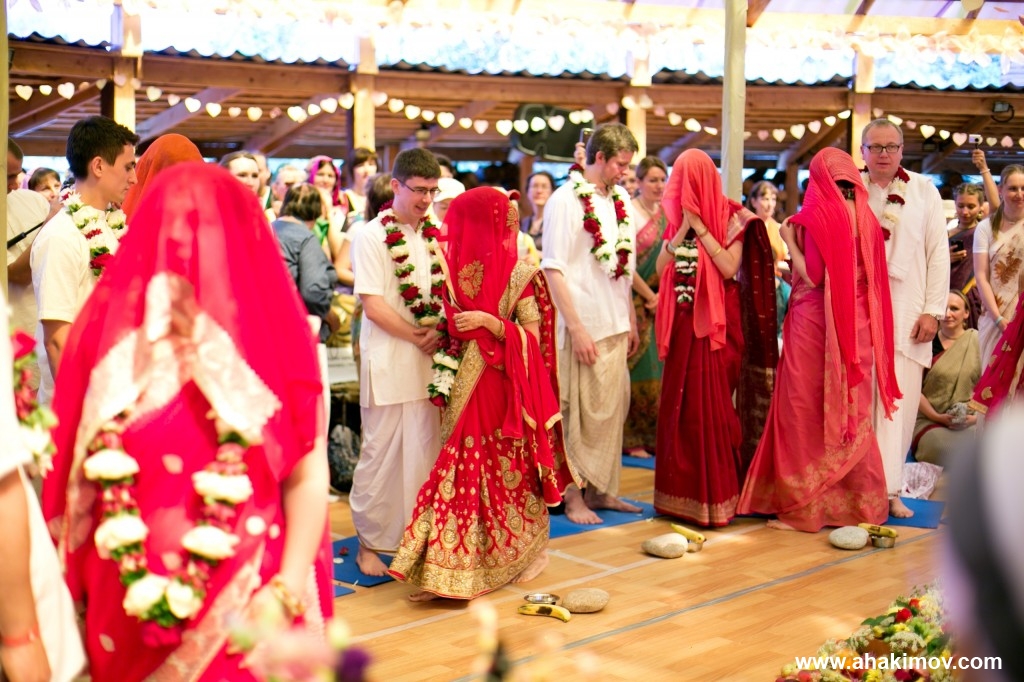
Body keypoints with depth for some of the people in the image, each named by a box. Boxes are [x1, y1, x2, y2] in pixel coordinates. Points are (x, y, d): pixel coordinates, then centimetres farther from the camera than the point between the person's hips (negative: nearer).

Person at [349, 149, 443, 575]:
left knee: (425, 451, 8)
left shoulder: (436, 235, 10)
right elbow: (373, 305, -10)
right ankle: (369, 543, 13)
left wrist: (439, 331, -5)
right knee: (381, 453, 1)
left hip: (430, 361, 5)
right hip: (389, 363, -5)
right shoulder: (372, 235, -5)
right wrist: (418, 337, -10)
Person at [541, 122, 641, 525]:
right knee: (580, 412, 1)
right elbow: (553, 269, -14)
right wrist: (576, 328, -17)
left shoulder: (619, 200, 10)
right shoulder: (566, 200, -10)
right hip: (583, 327, -7)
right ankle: (574, 496, 11)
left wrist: (631, 320, 15)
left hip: (615, 325, 7)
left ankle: (601, 490, 23)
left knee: (612, 409, 12)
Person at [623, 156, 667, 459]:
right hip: (635, 302, -6)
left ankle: (653, 434, 14)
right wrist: (649, 296, -8)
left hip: (658, 300, 6)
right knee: (637, 370, -2)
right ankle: (632, 438, 6)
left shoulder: (665, 214, 11)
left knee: (657, 368, 6)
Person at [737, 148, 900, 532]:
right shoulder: (865, 217, 6)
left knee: (806, 411, 2)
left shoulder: (818, 214, -11)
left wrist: (789, 242, -4)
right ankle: (858, 503, 19)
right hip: (857, 326, 6)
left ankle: (802, 507, 7)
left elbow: (813, 276, -14)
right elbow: (872, 277, 9)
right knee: (852, 411, 13)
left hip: (815, 322, -6)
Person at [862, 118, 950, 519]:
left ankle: (889, 490, 0)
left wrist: (933, 311, -2)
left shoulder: (924, 191, 7)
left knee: (900, 401, -5)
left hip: (907, 315, 0)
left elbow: (938, 253, 5)